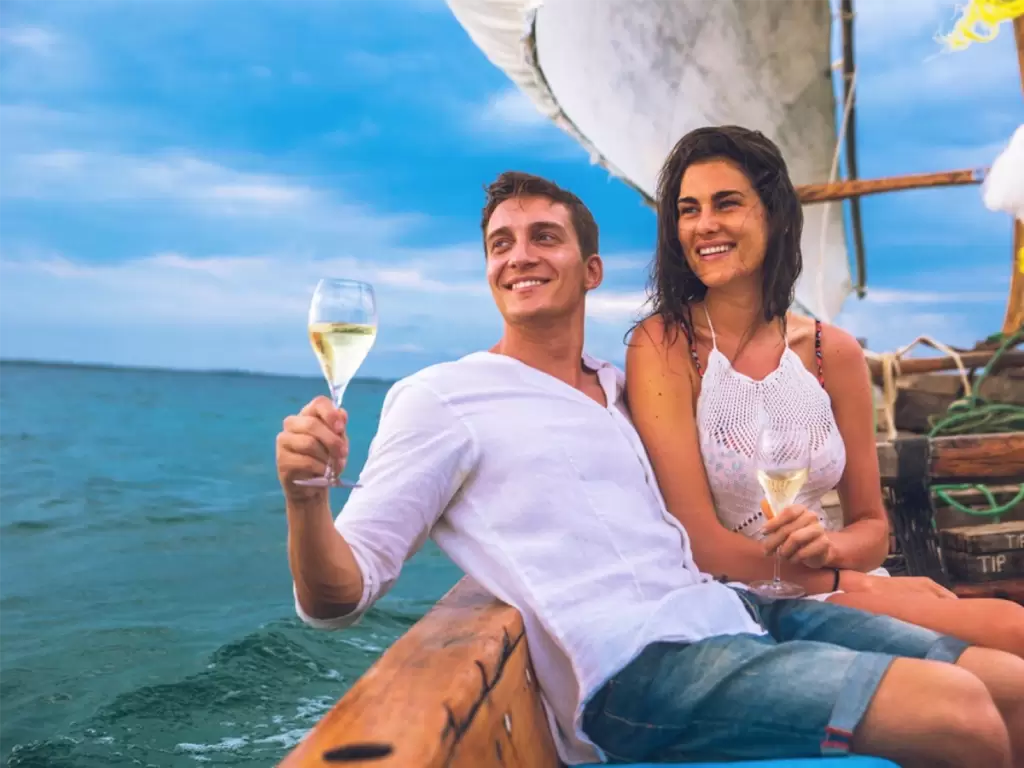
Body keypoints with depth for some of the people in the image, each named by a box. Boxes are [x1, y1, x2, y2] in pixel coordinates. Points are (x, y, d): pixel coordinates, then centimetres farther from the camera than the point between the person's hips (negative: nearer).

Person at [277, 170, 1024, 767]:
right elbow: (338, 596, -5)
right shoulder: (441, 398, 2)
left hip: (731, 608, 7)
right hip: (635, 667, -7)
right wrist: (305, 495, -23)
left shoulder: (625, 388, 20)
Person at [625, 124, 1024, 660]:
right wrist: (844, 579, -12)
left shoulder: (833, 352, 3)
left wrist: (827, 546, -13)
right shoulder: (662, 346, -10)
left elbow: (872, 526, 9)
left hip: (836, 588, 5)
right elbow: (699, 540, -14)